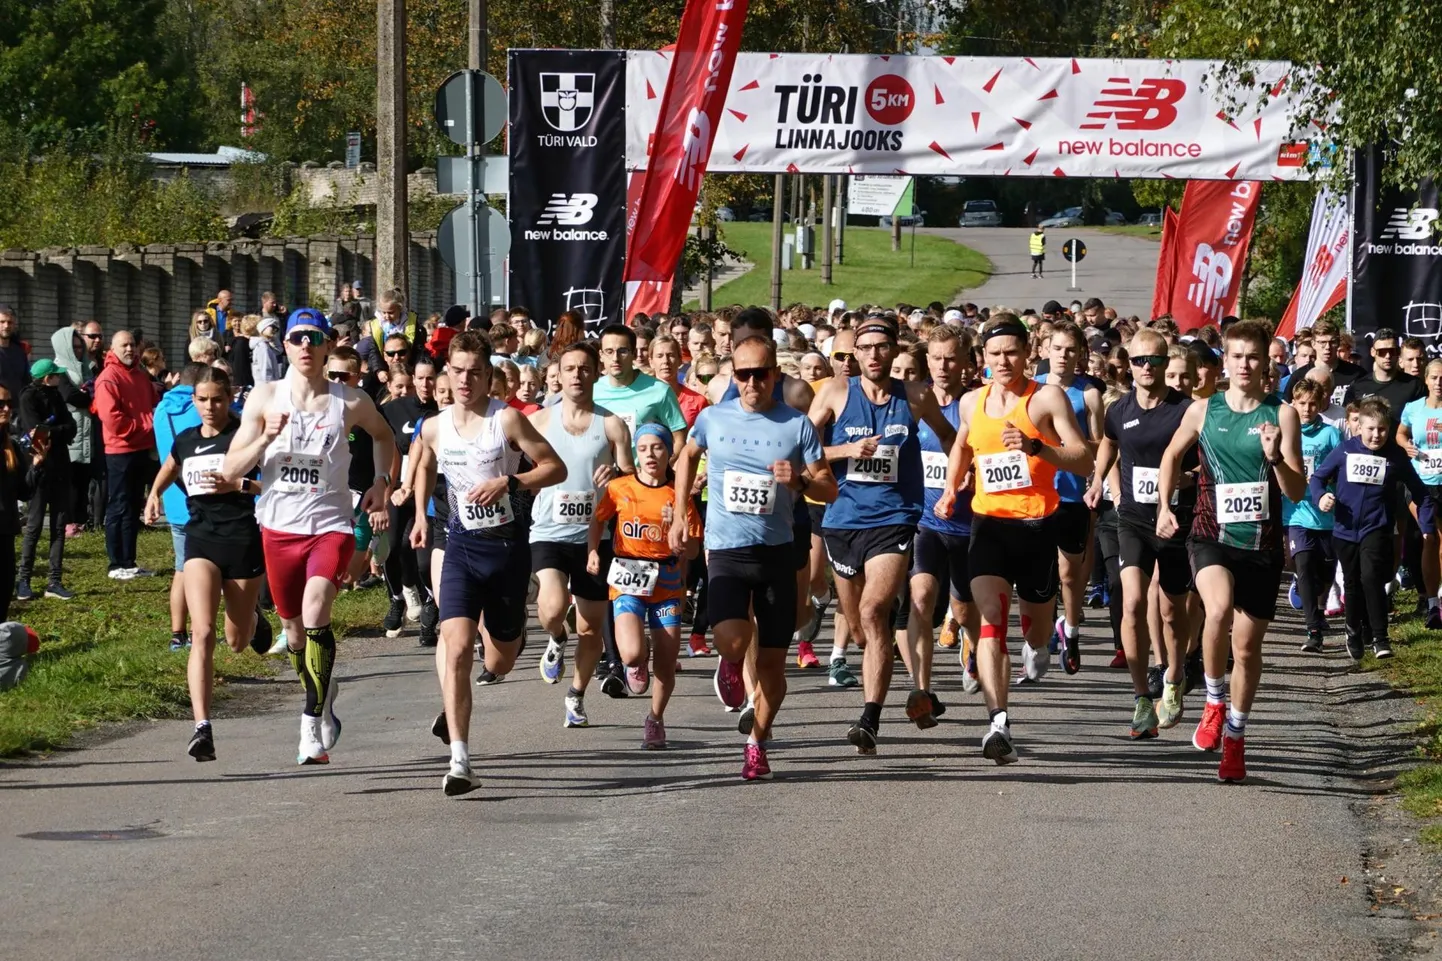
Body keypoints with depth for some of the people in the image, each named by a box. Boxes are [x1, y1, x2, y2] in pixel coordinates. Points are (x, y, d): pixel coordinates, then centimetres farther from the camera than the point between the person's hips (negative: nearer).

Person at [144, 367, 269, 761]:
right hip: (201, 539, 2)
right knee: (203, 634, -17)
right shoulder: (185, 441, 9)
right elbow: (168, 470, 31)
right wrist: (154, 495, 11)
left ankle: (252, 619, 53)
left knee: (237, 642, 13)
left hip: (244, 540, -2)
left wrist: (237, 485, -24)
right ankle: (202, 727, -21)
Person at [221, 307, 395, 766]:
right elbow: (231, 470, -2)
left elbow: (383, 435, 22)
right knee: (294, 631, 12)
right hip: (279, 527, 3)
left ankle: (314, 723, -18)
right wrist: (266, 439, -18)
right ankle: (325, 705, 38)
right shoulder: (264, 398, 0)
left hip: (331, 526, -3)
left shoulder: (350, 402, -1)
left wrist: (380, 483, 9)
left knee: (315, 613, -24)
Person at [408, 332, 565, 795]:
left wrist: (508, 482, -21)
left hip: (508, 544, -2)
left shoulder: (507, 420, -10)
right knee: (456, 650, -17)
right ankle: (459, 762, -18)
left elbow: (556, 468, -8)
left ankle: (511, 631, 51)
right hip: (462, 546, 2)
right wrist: (421, 517, 15)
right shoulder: (434, 428, 2)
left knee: (499, 665, 11)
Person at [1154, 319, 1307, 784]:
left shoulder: (1282, 415, -3)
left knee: (1247, 646, 7)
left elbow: (1297, 492, -6)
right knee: (1219, 609, -30)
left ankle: (1235, 736, 26)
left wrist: (1275, 457, -23)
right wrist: (1164, 506, 11)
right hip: (1211, 536, -1)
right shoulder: (1203, 410, 1)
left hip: (1261, 543, 1)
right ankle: (1214, 701, -8)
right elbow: (1172, 454, 20)